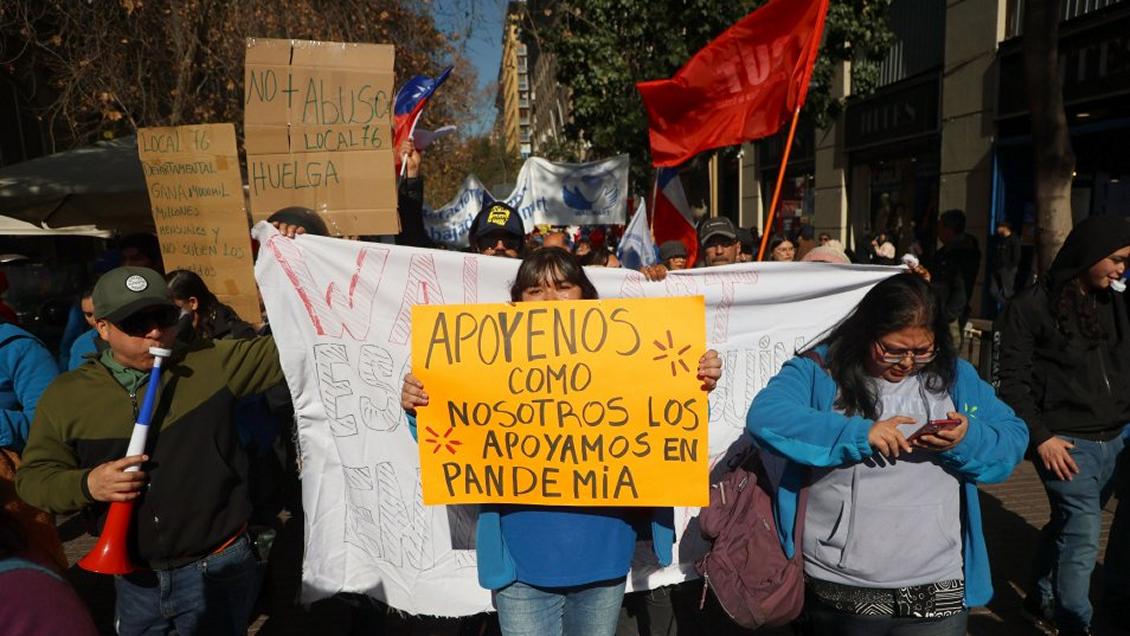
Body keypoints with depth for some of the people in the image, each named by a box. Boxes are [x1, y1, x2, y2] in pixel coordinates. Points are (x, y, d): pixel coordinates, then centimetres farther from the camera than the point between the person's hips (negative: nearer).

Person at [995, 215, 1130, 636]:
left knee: (1068, 523, 16)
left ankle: (1041, 597, 35)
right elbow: (1013, 379, -9)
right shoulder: (1032, 306, -8)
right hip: (1068, 442, -6)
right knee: (1083, 533, -6)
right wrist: (1040, 436, -13)